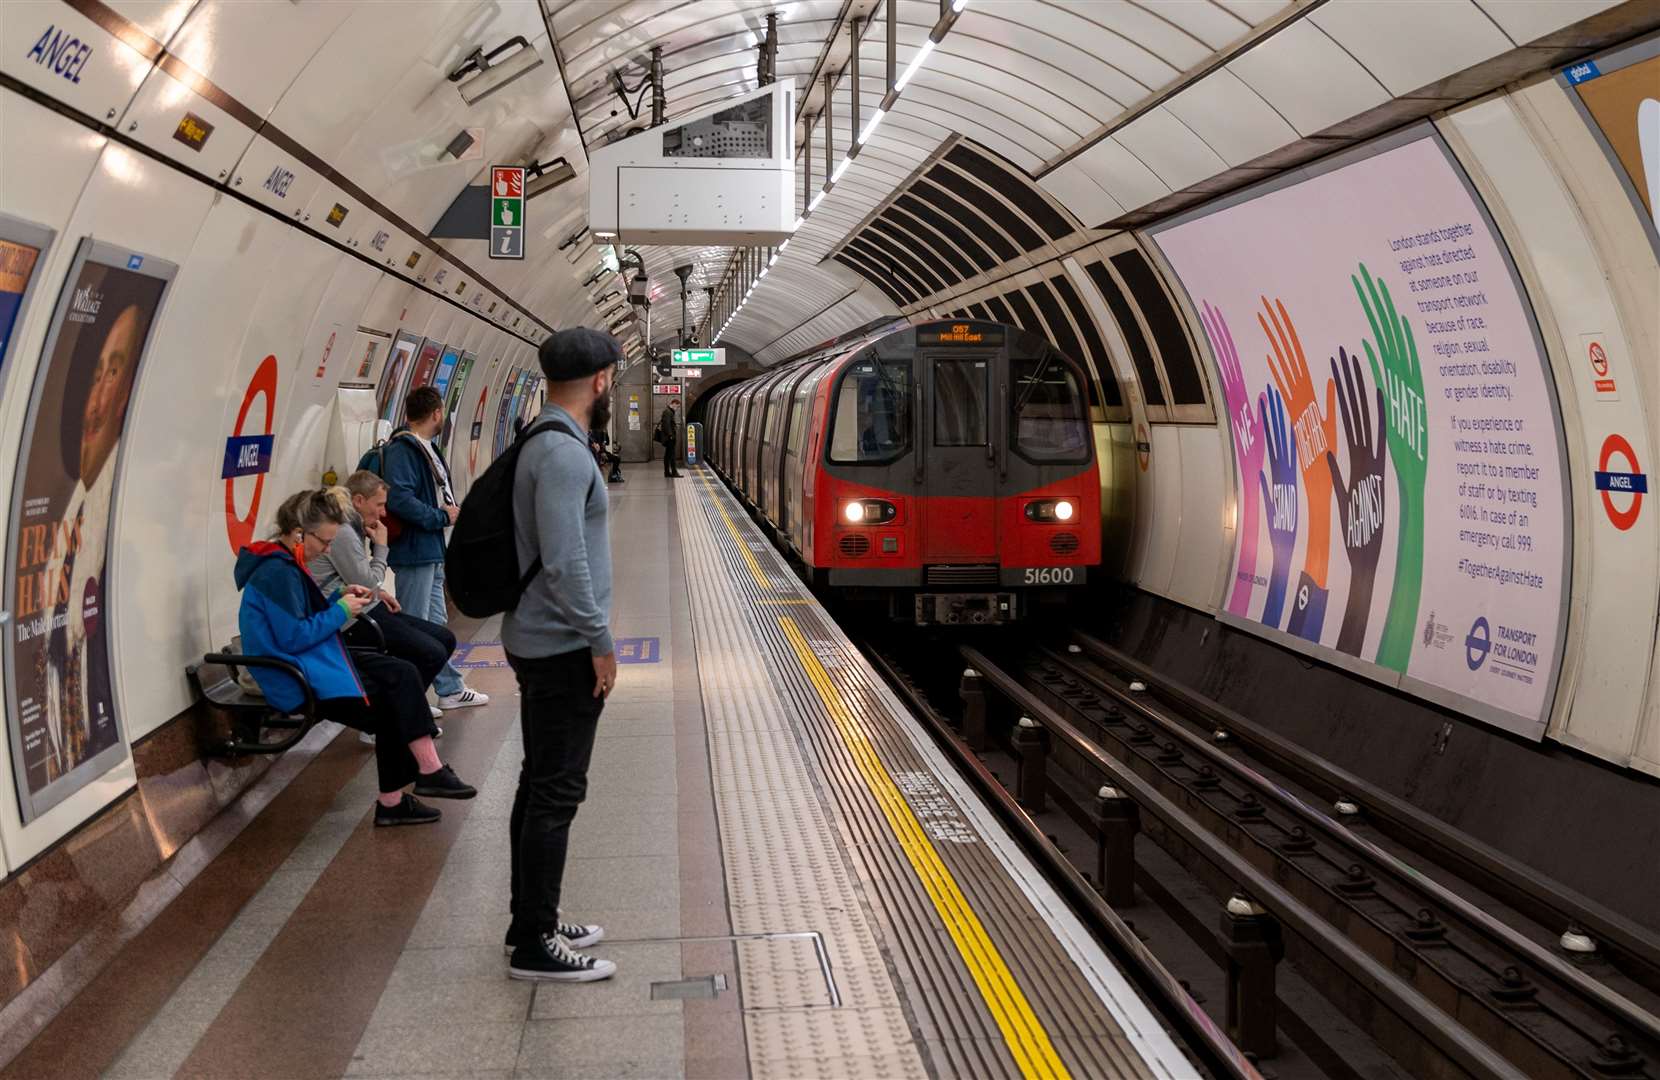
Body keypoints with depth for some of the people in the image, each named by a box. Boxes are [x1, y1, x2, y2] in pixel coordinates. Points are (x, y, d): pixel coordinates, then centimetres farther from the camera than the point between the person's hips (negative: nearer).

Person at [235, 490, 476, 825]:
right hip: (297, 682, -10)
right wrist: (341, 611, -13)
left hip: (312, 665, 10)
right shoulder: (276, 572, -20)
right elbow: (293, 637, -24)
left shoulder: (284, 565, 12)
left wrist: (341, 597, 6)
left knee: (401, 674, -3)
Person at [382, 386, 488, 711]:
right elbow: (399, 498, -27)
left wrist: (449, 510, 5)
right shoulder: (402, 450, -17)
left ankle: (450, 689, 28)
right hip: (414, 551, -11)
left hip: (432, 551, 11)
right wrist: (441, 517, -17)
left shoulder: (427, 449, 14)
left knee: (436, 623, 18)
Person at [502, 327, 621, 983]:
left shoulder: (546, 444, 13)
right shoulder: (564, 454, -19)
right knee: (556, 793, -4)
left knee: (541, 785, 16)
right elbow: (565, 561, -25)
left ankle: (532, 922, 26)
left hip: (539, 645, 10)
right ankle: (535, 946, 3)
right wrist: (600, 640, -17)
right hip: (564, 650, -10)